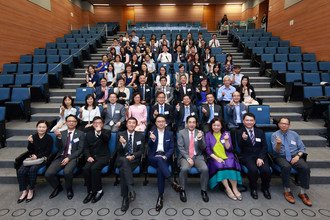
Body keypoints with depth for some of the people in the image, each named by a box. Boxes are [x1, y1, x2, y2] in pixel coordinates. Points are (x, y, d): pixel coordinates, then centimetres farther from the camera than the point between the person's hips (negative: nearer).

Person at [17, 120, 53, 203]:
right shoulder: (33, 137, 7)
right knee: (20, 171, -20)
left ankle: (31, 191, -14)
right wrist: (30, 142, -11)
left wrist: (37, 156, -16)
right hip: (32, 158, 4)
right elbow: (30, 150, 7)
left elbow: (48, 152, -4)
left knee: (32, 169, -31)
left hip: (43, 158, -4)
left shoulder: (49, 138, -1)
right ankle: (24, 191, -7)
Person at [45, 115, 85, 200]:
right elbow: (59, 147, 5)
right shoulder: (62, 133, 14)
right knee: (48, 174, -19)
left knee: (67, 171, -33)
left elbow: (80, 149, -3)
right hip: (60, 157, 4)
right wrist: (59, 137, -13)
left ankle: (69, 189, -1)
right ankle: (58, 187, 13)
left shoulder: (80, 134, 3)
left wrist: (69, 158, -15)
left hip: (73, 157, -4)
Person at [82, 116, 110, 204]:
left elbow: (106, 139, -16)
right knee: (85, 169, -26)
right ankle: (90, 191, -12)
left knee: (94, 168, -30)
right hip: (92, 156, 3)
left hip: (103, 156, -3)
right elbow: (86, 147, 10)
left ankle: (98, 190, -14)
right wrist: (88, 156, -8)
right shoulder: (89, 134, 17)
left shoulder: (106, 132, 8)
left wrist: (99, 131, -32)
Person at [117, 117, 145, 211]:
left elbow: (141, 151, 5)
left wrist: (133, 156, -14)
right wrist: (122, 143, -21)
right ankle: (131, 189, -44)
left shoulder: (140, 135, 10)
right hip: (122, 159, 0)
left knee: (123, 170, -32)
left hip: (134, 160, 0)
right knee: (124, 160, -38)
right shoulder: (120, 134, 9)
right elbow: (118, 151, 1)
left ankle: (125, 198, -27)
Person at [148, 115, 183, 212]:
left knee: (160, 169, -31)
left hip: (165, 157, 0)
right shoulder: (151, 133, 8)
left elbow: (172, 148, 6)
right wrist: (152, 140, -27)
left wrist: (165, 157, -12)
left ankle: (160, 196, -26)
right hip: (153, 157, 0)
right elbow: (149, 147, -4)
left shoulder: (169, 133, 11)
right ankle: (172, 182, -42)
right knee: (159, 159, -36)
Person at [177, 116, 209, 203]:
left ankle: (203, 190, -4)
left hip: (198, 156, 2)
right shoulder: (181, 132, 2)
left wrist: (200, 139, -19)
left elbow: (203, 148, 2)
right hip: (185, 156, -2)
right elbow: (180, 147, -3)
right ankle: (183, 191, -12)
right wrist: (187, 158, -16)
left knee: (205, 169, -26)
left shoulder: (200, 133, 8)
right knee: (184, 169, -32)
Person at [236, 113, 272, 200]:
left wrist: (260, 158, -10)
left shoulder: (260, 132, 13)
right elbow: (240, 147, -9)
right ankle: (253, 189, -1)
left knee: (266, 170, -24)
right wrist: (243, 139, -32)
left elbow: (264, 146, 7)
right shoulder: (240, 132, 3)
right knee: (253, 170, -31)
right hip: (247, 157, -3)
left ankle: (265, 188, 7)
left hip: (260, 156, 3)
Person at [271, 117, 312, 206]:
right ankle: (287, 191, -20)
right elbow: (276, 151, -7)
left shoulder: (294, 134, 12)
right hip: (281, 157, -3)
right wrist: (278, 144, -30)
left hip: (294, 156, 3)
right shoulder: (275, 135, 2)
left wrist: (298, 156, -10)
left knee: (306, 167, -27)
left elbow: (302, 148, 10)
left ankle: (302, 193, -13)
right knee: (286, 167, -36)